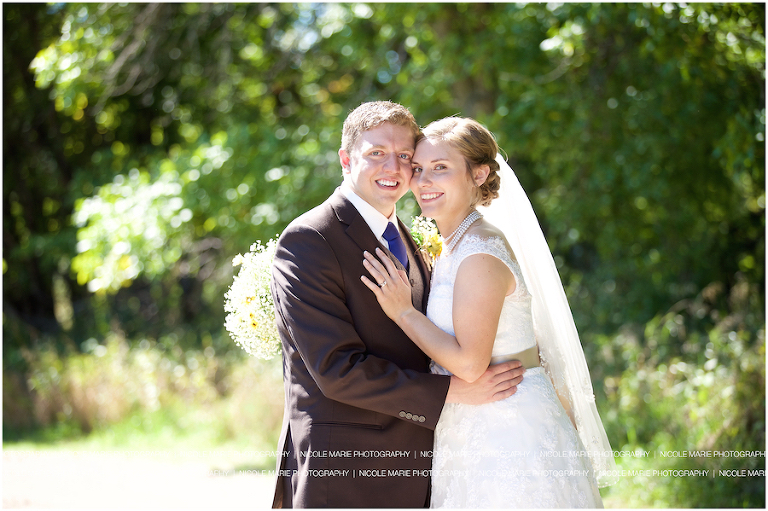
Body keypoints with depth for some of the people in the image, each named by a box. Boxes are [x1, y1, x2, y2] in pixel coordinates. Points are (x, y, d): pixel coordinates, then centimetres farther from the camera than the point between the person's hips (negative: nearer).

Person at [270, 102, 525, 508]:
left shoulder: (402, 238, 15)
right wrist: (453, 390, -17)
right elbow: (338, 369, -20)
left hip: (410, 475, 8)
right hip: (343, 477, -8)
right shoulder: (307, 240, -13)